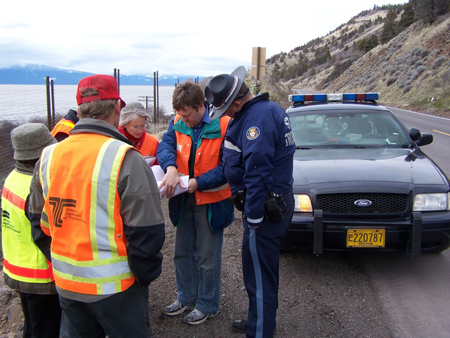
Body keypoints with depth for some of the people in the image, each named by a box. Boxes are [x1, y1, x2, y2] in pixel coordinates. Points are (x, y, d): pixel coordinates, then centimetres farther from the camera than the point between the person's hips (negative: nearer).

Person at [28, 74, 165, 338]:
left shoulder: (48, 157, -2)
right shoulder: (126, 159, -19)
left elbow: (40, 225, 7)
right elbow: (147, 232, -18)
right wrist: (145, 276, -3)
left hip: (65, 284, 6)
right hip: (113, 287, -5)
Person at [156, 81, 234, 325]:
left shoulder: (224, 126, -16)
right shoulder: (177, 123, 1)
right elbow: (165, 145, -12)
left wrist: (198, 182, -24)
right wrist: (170, 168, -33)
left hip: (211, 201, -5)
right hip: (183, 200, 6)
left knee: (208, 259, 8)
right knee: (182, 253, 19)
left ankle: (207, 305, 30)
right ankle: (186, 298, 41)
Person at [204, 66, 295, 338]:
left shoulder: (258, 117, -22)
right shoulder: (270, 109, 11)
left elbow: (257, 172, -26)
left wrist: (254, 217, -20)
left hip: (264, 207, -11)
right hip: (278, 201, 11)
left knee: (259, 277, 2)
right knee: (266, 270, 24)